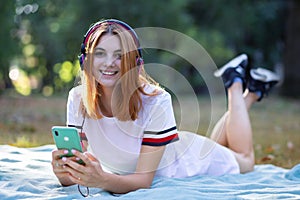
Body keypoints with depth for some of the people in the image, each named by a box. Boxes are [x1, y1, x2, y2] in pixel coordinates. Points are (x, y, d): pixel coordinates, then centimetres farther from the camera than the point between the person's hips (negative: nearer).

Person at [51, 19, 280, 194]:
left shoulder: (155, 100, -38)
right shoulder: (78, 99, -28)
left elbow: (144, 179, -37)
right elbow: (75, 170, -27)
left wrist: (102, 181, -57)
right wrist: (64, 172, -50)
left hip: (183, 160, -4)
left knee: (245, 161, 28)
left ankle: (236, 86, 37)